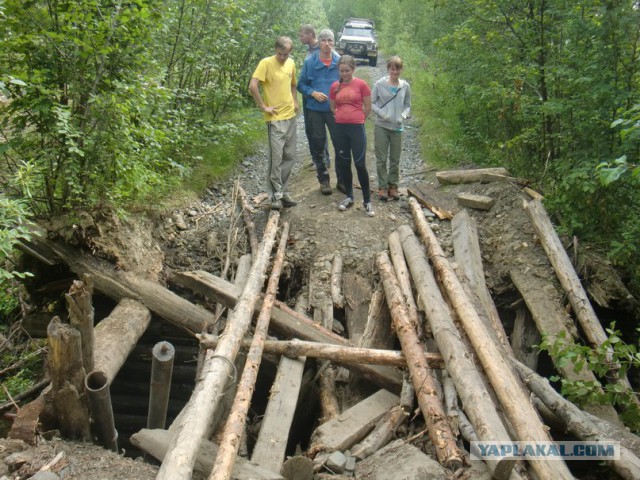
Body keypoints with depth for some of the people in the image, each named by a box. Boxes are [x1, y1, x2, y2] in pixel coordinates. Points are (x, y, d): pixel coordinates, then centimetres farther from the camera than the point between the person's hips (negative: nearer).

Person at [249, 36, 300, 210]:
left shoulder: (291, 63, 9)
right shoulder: (266, 63, -12)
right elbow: (253, 86, -20)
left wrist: (295, 102, 10)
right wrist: (263, 107, -16)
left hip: (290, 116, 7)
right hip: (275, 118, -7)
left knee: (289, 157, 10)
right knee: (276, 158, -5)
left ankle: (283, 191, 22)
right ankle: (276, 196, 4)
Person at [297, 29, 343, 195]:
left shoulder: (340, 61, -1)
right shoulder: (310, 62, 0)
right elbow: (301, 84, 4)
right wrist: (313, 93, -12)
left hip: (336, 110, -1)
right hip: (315, 110, 1)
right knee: (318, 146, 8)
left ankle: (342, 179, 16)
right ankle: (324, 180, 22)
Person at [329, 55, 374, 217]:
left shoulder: (361, 84, -5)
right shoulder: (335, 86, 5)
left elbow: (368, 107, 0)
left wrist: (356, 120, 10)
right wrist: (343, 118, 13)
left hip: (357, 128, -4)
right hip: (340, 128, 4)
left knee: (360, 164, -5)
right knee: (343, 163, 9)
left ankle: (367, 201, 4)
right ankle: (349, 197, 24)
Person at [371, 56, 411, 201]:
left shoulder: (405, 86, 0)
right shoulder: (380, 84, -7)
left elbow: (407, 105, 9)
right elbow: (371, 103, -1)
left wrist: (403, 116, -9)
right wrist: (381, 113, -16)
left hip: (397, 127, 2)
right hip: (381, 126, -2)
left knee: (395, 159, 10)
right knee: (381, 159, 3)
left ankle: (393, 185, 22)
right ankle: (382, 187, 13)